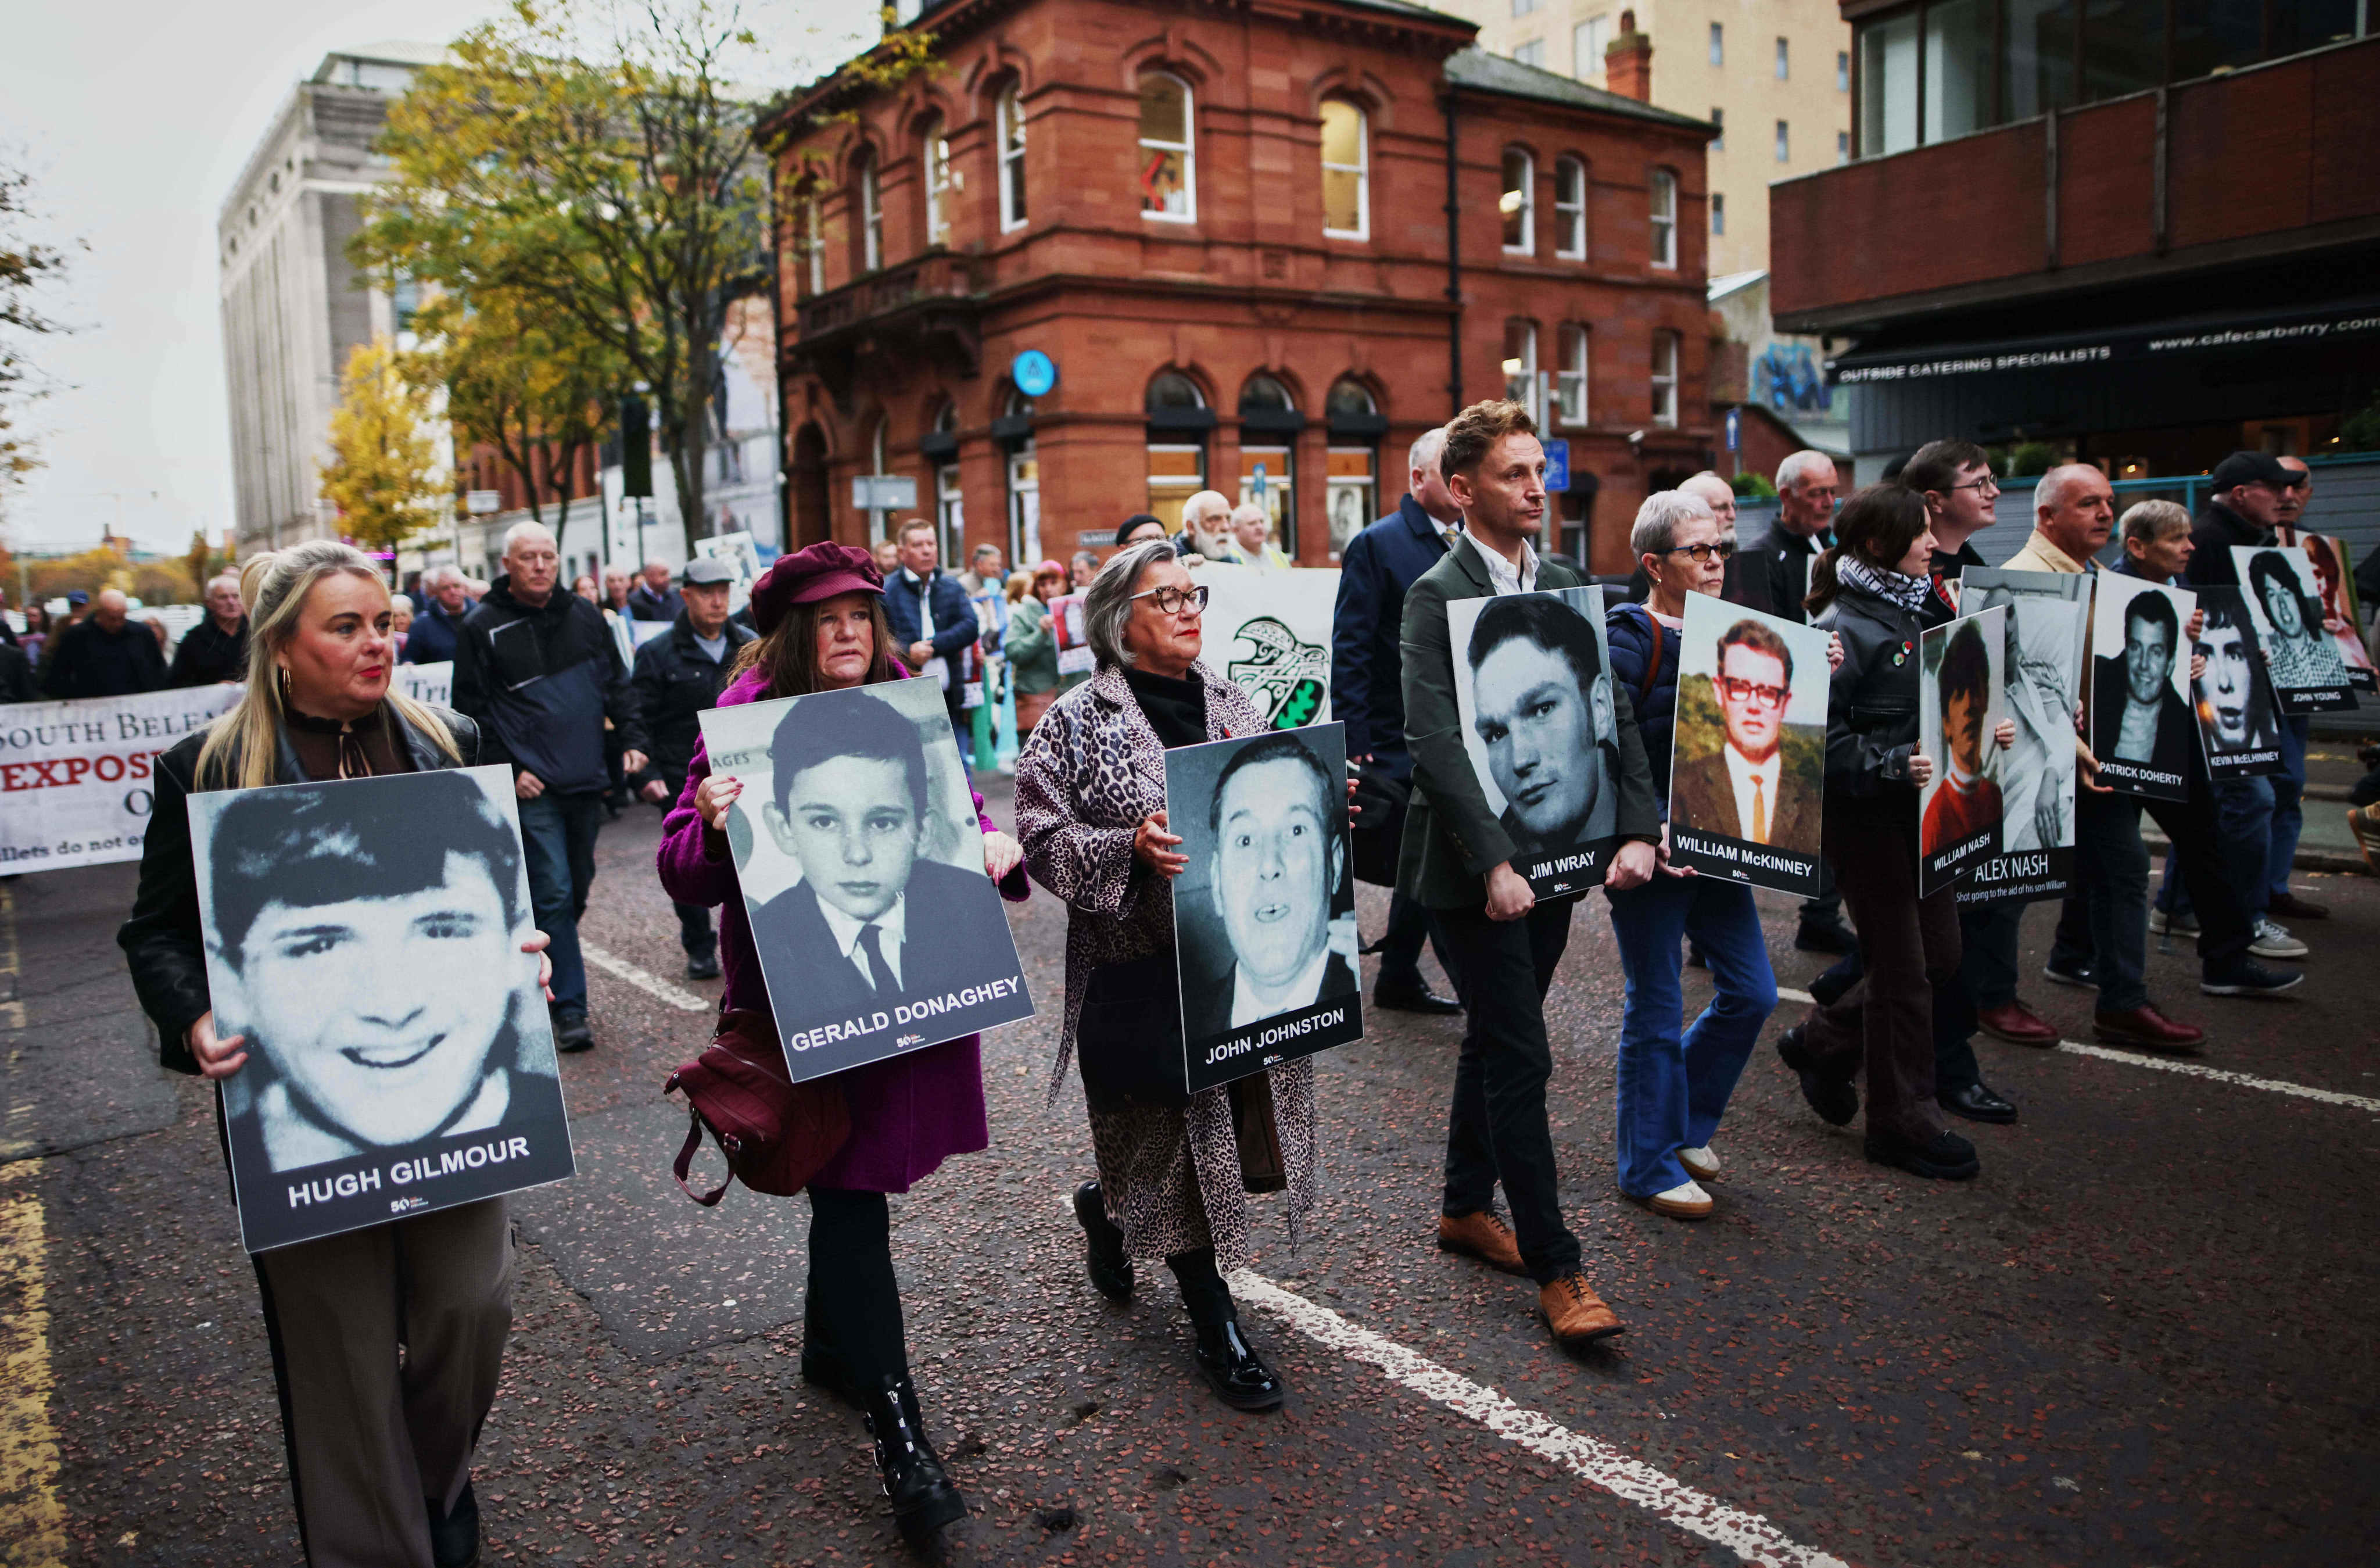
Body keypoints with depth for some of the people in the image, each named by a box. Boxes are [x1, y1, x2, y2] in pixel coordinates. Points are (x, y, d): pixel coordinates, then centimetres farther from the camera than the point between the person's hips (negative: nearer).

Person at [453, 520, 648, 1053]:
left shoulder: (584, 616, 9)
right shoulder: (483, 628, -4)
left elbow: (617, 683, 16)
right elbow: (471, 711, -2)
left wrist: (632, 739, 3)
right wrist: (506, 771, -9)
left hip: (586, 781, 5)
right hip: (531, 788, -5)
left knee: (577, 889, 14)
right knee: (553, 893, -9)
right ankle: (568, 1007, -4)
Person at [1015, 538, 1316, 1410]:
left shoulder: (1230, 705, 12)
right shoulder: (1077, 724, -5)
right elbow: (1045, 839, -10)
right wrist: (1131, 851, -25)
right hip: (1143, 967, -6)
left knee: (1240, 1124, 12)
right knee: (1176, 1136, 1)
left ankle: (1108, 1210, 41)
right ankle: (1215, 1328, 18)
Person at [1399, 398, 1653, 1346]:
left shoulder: (1564, 586, 10)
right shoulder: (1436, 595, -11)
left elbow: (1612, 716, 9)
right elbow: (1435, 744, -20)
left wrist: (1636, 829, -3)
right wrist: (1493, 863, -25)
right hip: (1476, 866, -7)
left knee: (1496, 1042, 18)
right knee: (1521, 1059, -3)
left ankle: (1465, 1207, 35)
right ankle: (1556, 1269, 6)